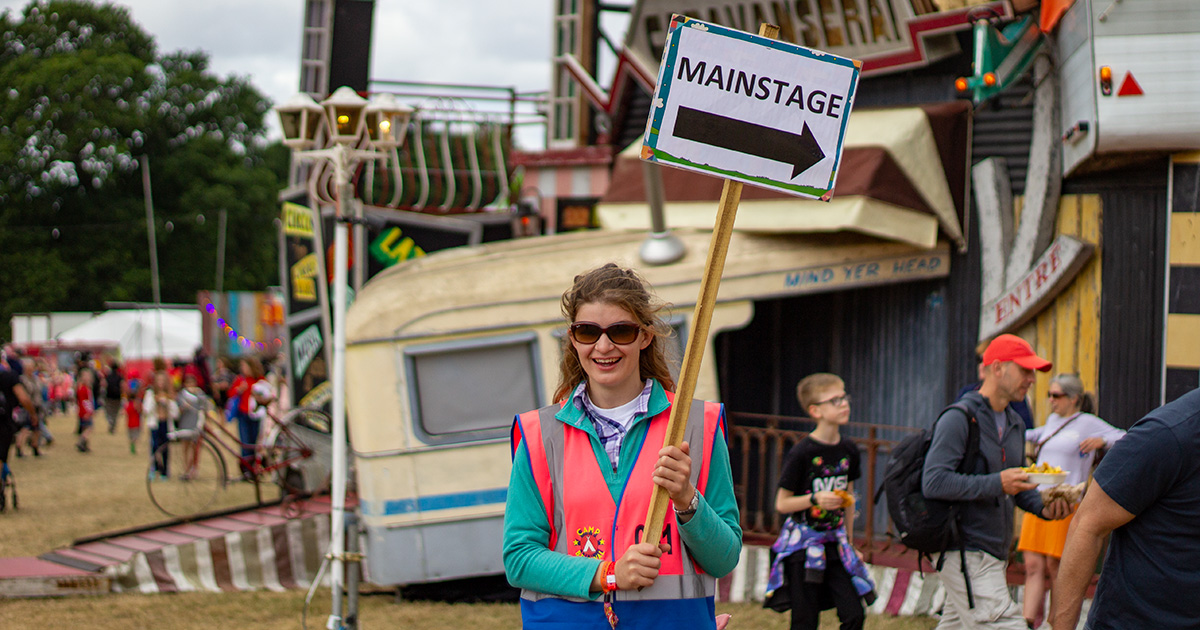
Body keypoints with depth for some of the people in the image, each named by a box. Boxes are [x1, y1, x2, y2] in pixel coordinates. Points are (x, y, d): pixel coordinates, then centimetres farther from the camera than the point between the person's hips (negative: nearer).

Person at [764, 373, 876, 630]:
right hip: (804, 545, -5)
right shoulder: (802, 453, -13)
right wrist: (815, 499, -24)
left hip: (835, 543, 5)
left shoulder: (848, 449, 4)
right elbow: (782, 503, -9)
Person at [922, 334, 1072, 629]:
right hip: (966, 555, -9)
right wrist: (996, 483, -25)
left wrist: (1043, 505, 4)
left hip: (992, 555, 9)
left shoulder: (1015, 424, 17)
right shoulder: (959, 418, -12)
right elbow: (933, 483, -21)